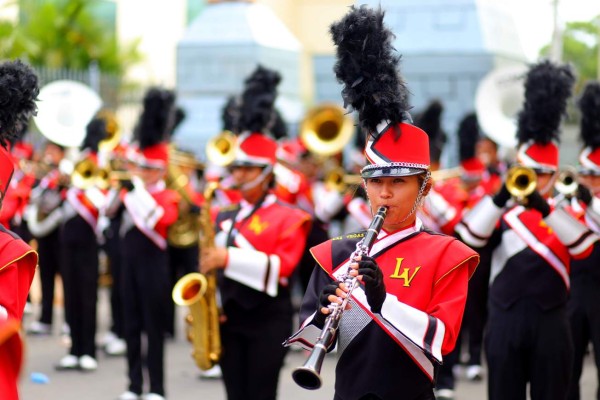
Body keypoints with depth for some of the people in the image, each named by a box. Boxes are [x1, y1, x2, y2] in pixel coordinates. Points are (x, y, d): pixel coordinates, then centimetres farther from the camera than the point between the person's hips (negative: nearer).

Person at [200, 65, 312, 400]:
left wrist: (230, 258, -26)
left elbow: (283, 266, -18)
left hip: (269, 322, -5)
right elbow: (214, 265, 15)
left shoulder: (289, 217, -4)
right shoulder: (225, 218, 13)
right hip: (230, 319, 5)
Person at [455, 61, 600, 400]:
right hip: (505, 321, 0)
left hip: (551, 324, 0)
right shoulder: (502, 214, 7)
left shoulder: (568, 214, 8)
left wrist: (546, 209, -23)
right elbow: (470, 238, -12)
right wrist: (500, 197, -23)